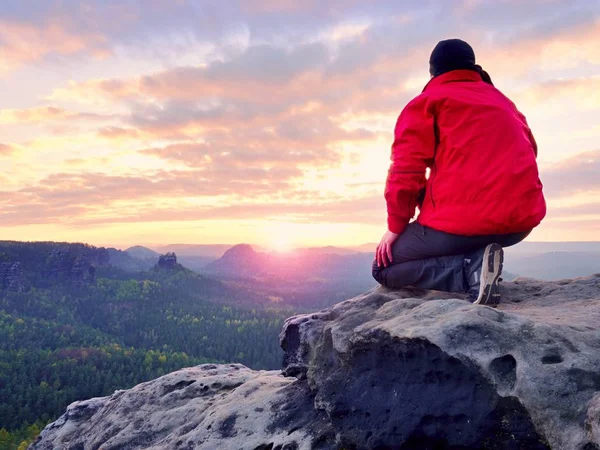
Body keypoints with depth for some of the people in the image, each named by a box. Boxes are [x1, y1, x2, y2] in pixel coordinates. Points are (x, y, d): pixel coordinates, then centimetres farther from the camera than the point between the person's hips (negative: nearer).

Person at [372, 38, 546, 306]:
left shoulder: (427, 101, 6)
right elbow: (527, 152, 28)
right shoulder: (503, 102, 24)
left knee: (383, 269, 10)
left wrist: (396, 226, 4)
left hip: (464, 220, -7)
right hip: (522, 218, 7)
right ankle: (474, 260, 10)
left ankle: (471, 268, -11)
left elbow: (406, 168, -5)